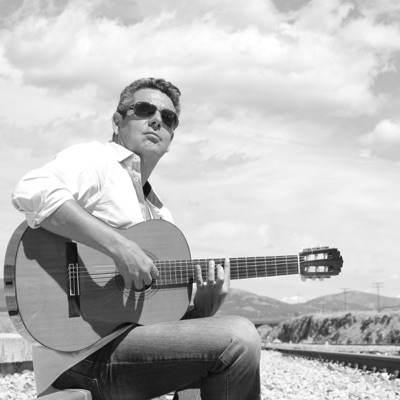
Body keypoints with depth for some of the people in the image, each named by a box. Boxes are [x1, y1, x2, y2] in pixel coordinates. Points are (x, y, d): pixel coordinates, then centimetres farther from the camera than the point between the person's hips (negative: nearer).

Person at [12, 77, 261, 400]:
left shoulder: (160, 213, 23)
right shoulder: (95, 159, 1)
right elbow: (32, 192, -22)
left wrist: (202, 307, -1)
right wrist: (119, 246, -27)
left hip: (136, 340, 9)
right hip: (82, 351, -9)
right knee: (238, 339, -20)